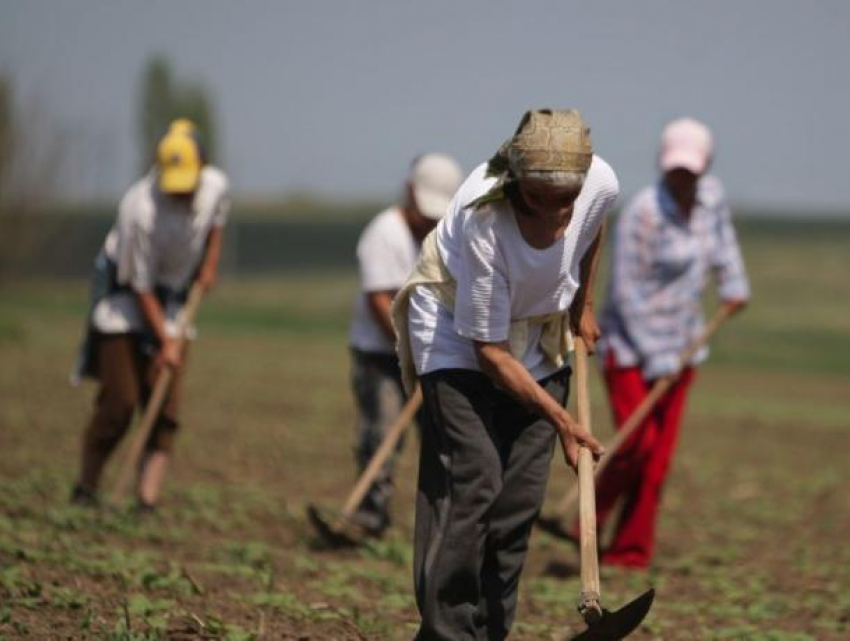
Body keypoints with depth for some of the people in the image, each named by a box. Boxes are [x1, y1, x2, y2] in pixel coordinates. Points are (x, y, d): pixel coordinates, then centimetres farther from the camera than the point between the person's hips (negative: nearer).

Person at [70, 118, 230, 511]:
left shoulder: (215, 185, -12)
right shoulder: (141, 209, -29)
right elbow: (140, 286, -21)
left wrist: (210, 261, 5)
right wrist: (165, 341, -22)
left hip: (172, 301, 5)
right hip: (123, 296, -5)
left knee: (165, 405, -5)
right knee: (120, 401, -10)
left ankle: (147, 500, -7)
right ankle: (85, 490, 5)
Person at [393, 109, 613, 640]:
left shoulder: (601, 184, -22)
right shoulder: (483, 221, -35)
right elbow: (490, 350, -26)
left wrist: (582, 305, 14)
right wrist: (561, 419, -24)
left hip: (538, 332, 5)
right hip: (457, 329, -5)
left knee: (521, 496, -1)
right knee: (473, 481, -18)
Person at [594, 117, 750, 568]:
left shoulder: (711, 195, -1)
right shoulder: (643, 214, -20)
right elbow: (627, 293, -18)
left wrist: (733, 284, 17)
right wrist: (655, 358, -19)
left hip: (680, 341, 6)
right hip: (631, 341, -6)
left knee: (658, 459, 3)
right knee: (638, 443, -15)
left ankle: (630, 552, 10)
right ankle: (591, 519, 11)